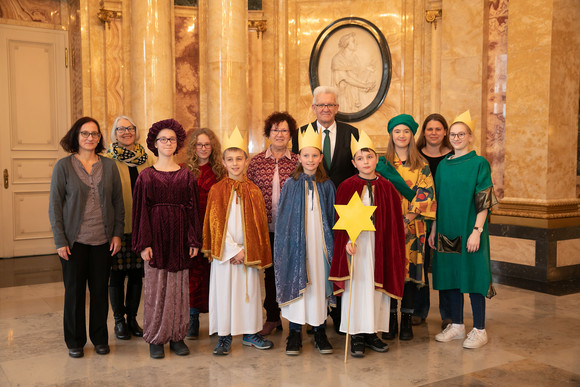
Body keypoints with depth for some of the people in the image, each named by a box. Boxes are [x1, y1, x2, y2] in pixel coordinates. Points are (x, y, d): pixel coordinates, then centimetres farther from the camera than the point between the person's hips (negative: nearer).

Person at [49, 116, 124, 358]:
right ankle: (75, 342, 23)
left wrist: (117, 233, 0)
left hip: (103, 240, 2)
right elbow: (54, 205, -3)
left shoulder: (109, 166, 5)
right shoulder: (64, 166, -2)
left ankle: (100, 338, 24)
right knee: (74, 290, 7)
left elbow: (118, 202, 8)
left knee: (100, 290, 8)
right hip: (74, 240, -2)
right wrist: (60, 241, -8)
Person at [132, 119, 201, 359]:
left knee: (179, 287, 7)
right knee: (155, 287, 3)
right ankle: (155, 339, 14)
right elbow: (141, 210, -2)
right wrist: (144, 244, -9)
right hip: (156, 237, -2)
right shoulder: (146, 176, 1)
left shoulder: (186, 175, 6)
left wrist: (194, 241, -1)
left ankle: (177, 336, 18)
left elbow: (193, 209, 5)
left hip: (179, 236, 2)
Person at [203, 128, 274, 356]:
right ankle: (224, 336, 15)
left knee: (249, 290, 8)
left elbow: (258, 224, 4)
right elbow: (216, 223, -6)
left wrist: (246, 251, -6)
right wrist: (233, 250, -11)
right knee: (224, 291, 3)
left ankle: (250, 333, 22)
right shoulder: (217, 190, -1)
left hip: (249, 252, 2)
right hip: (224, 251, -2)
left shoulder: (253, 191, 4)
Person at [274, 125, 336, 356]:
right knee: (296, 284, 0)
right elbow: (283, 218, 2)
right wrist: (284, 244, -4)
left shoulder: (326, 185, 6)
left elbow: (332, 218, 9)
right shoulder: (291, 184, 1)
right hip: (297, 243, -1)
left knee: (320, 283, 5)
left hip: (320, 243, 1)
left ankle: (320, 332, 18)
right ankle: (294, 333, 12)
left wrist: (332, 244, 3)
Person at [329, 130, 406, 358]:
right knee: (357, 289, -1)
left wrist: (394, 251, 1)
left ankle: (372, 333, 19)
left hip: (380, 246, 3)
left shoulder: (387, 188, 5)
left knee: (377, 288, 7)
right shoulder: (347, 187, -1)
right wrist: (347, 241, -18)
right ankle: (356, 337, 8)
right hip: (356, 244, -2)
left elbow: (394, 223, 6)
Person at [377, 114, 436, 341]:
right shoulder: (382, 162, 7)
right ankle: (391, 320, 13)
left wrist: (407, 220, -10)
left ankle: (407, 321, 13)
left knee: (411, 271, 1)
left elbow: (426, 196, 0)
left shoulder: (421, 165, 5)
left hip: (412, 227, 0)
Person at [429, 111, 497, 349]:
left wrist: (477, 231, -17)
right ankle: (457, 325, 22)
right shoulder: (443, 165, 10)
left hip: (469, 229, -5)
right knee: (451, 274, 10)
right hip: (447, 229, 5)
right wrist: (434, 229, 9)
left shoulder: (479, 163, -5)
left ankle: (479, 330, 11)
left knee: (472, 274, -1)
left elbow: (484, 201, -10)